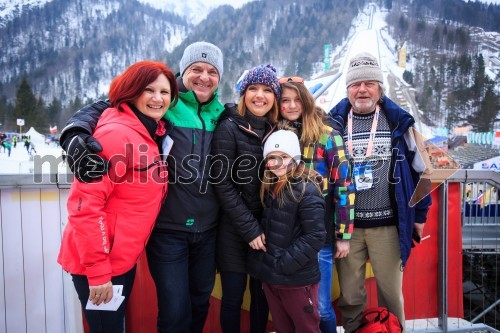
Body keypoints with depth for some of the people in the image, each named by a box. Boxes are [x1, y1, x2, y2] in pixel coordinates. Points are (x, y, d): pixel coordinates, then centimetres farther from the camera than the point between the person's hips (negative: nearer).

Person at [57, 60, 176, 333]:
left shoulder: (152, 134, 6)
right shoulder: (116, 133, -21)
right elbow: (84, 204, -25)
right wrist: (97, 269, -23)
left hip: (123, 258, 8)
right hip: (98, 262, -8)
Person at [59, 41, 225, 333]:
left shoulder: (221, 114, 6)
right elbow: (101, 108, -9)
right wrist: (76, 136, -29)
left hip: (207, 229, 5)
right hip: (167, 229, -4)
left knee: (201, 303, 21)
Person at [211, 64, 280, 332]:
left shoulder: (276, 130, 5)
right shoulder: (229, 128, -9)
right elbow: (222, 183, -13)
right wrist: (249, 228, -15)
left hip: (268, 228, 4)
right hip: (235, 230, -4)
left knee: (262, 296, 15)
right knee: (233, 299, 8)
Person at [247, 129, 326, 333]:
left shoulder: (307, 190, -16)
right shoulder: (268, 187, 7)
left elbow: (315, 236, -20)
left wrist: (284, 264, -20)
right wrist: (261, 262, 5)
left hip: (297, 279, -7)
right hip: (269, 276, 7)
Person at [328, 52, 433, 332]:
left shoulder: (398, 121, 1)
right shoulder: (334, 123, 1)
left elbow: (419, 168, 7)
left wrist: (420, 214, 7)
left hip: (387, 225, 0)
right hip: (346, 225, 1)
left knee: (391, 292, 13)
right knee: (350, 295, 12)